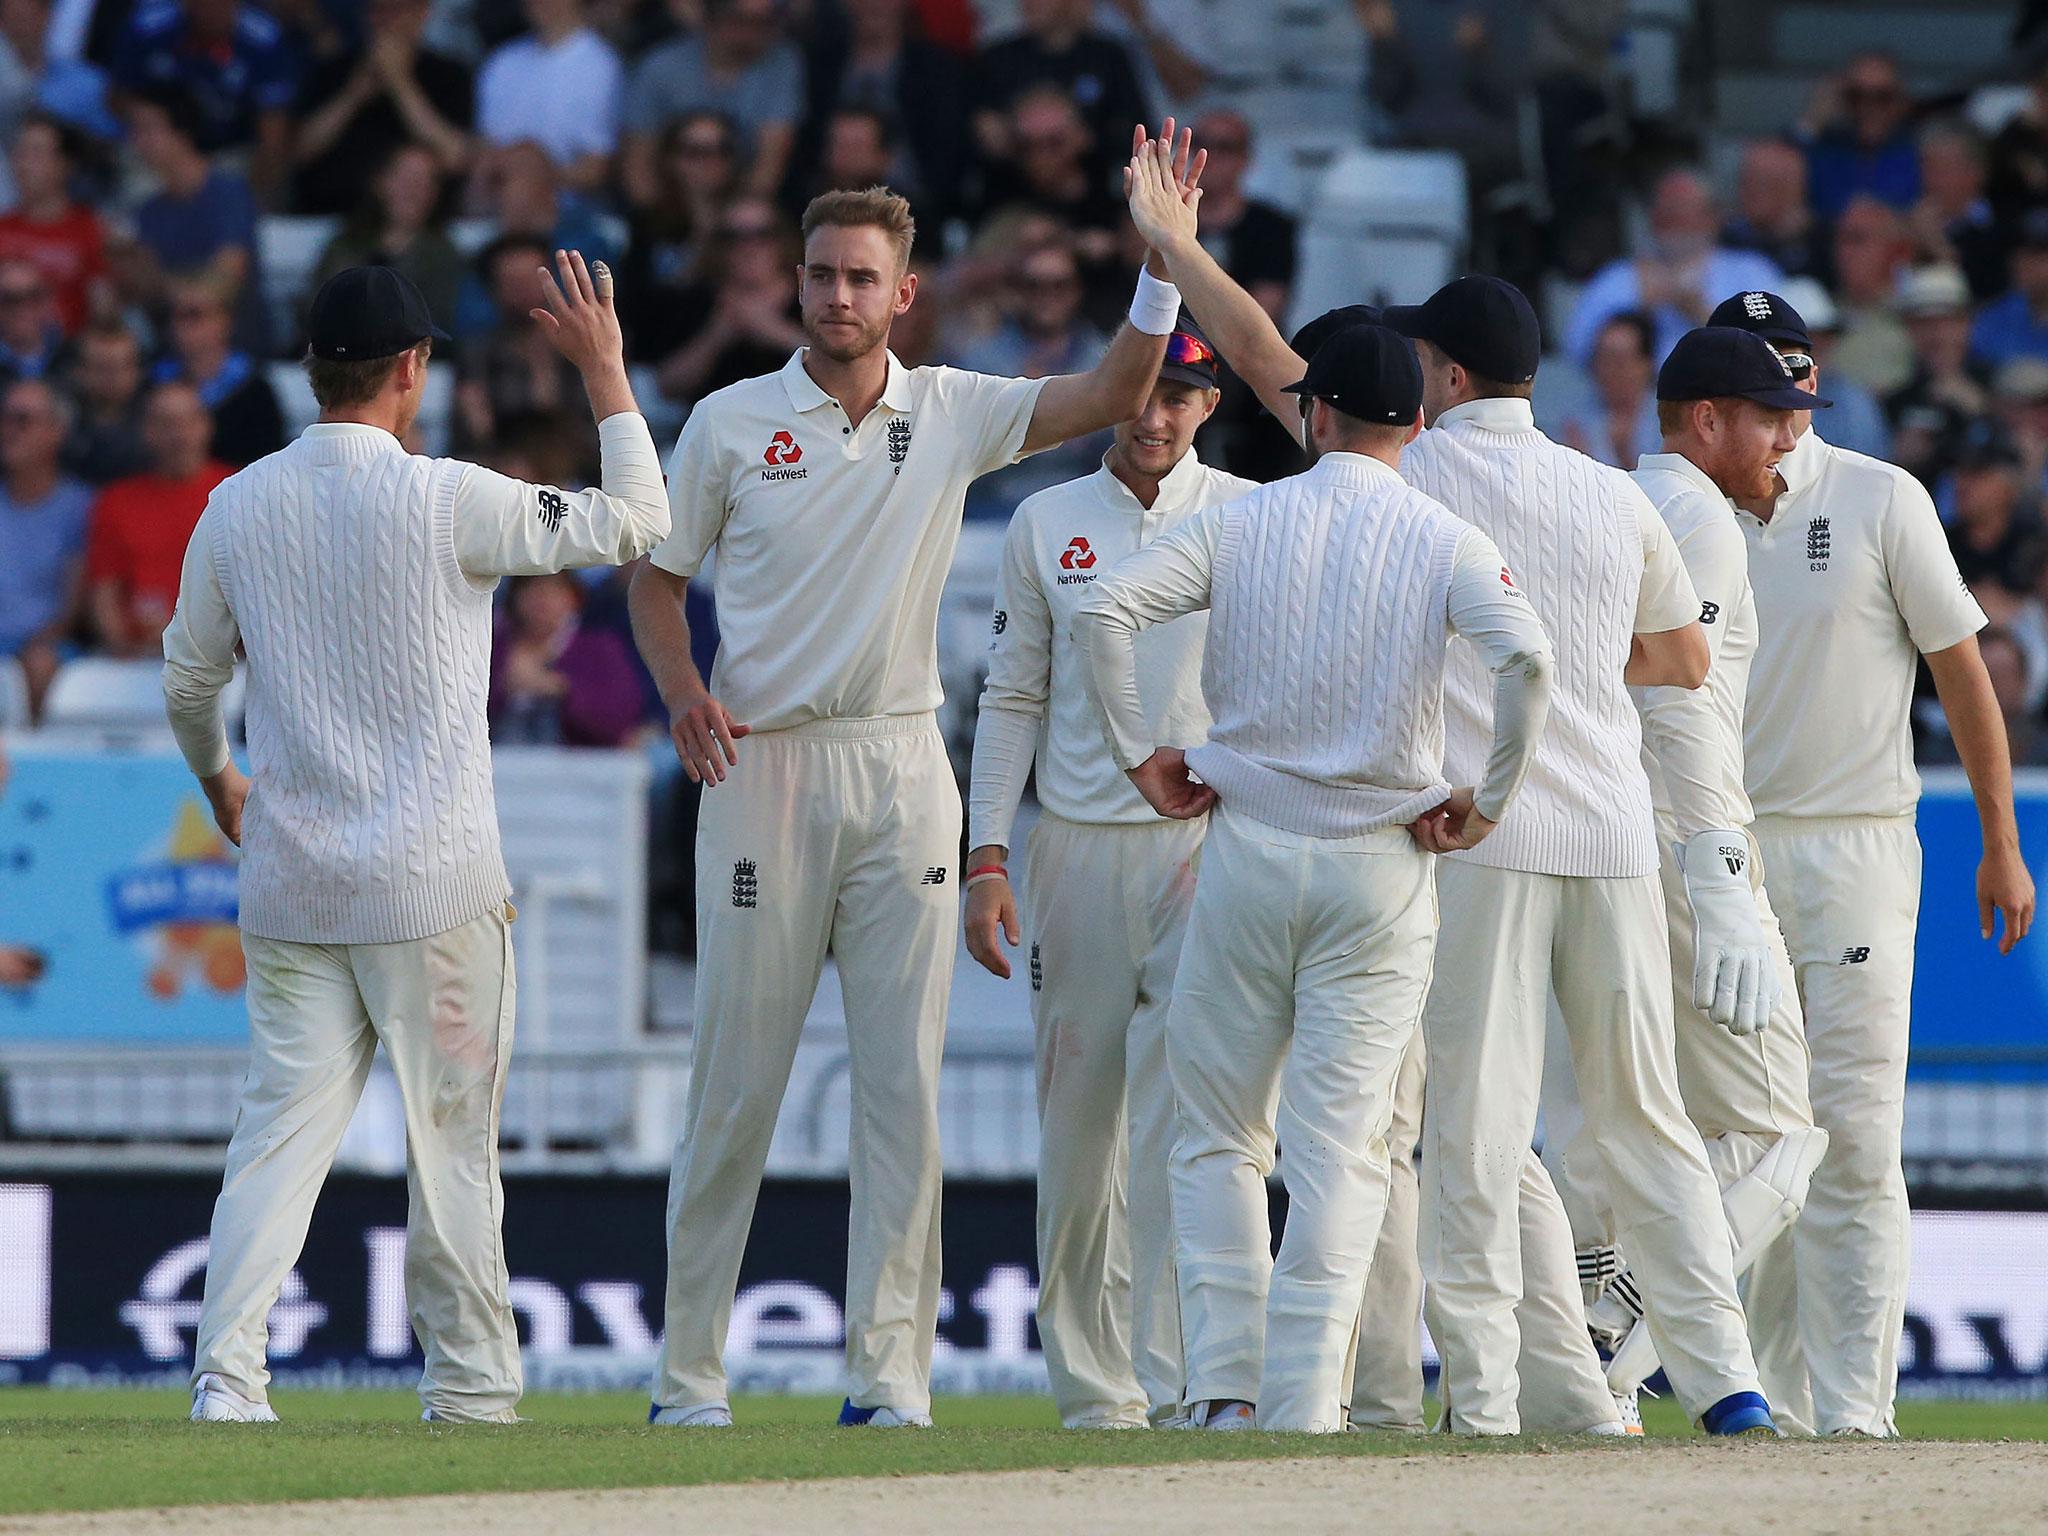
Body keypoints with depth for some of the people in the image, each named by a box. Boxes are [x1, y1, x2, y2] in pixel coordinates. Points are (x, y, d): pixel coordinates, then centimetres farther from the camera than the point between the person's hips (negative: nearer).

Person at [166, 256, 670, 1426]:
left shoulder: (238, 508, 2)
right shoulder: (446, 501, -11)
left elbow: (189, 680, 14)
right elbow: (634, 524, -4)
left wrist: (217, 780, 34)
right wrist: (606, 369, 6)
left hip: (290, 884, 4)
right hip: (432, 886, -4)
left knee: (282, 1121, 4)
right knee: (451, 1130, 6)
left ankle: (227, 1365, -8)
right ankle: (470, 1379, 12)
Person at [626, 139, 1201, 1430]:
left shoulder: (953, 415, 6)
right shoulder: (730, 423, 3)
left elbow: (1119, 397, -2)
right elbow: (658, 574, 9)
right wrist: (682, 688, -9)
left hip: (901, 768, 2)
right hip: (764, 765, -2)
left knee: (905, 1082, -2)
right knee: (736, 1081, -1)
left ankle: (890, 1372, 0)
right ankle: (689, 1371, 7)